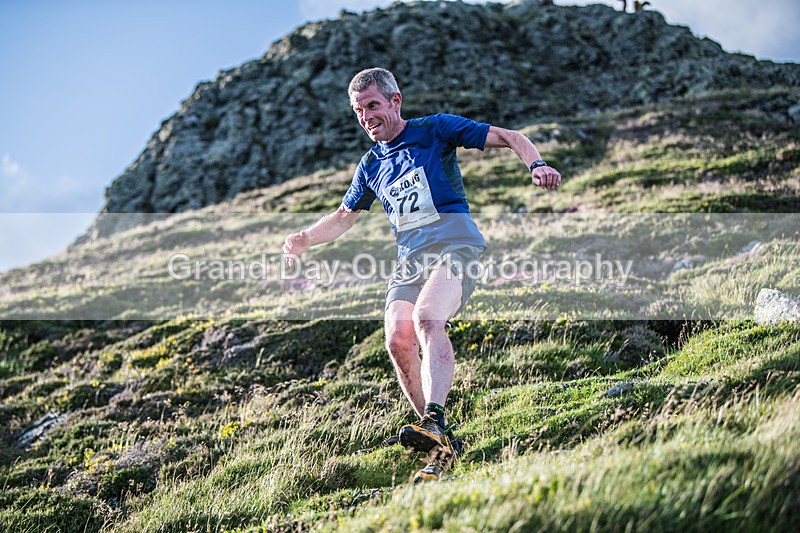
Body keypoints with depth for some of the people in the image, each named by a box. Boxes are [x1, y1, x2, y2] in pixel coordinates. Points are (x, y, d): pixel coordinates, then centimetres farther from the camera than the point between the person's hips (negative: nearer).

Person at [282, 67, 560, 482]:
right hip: (409, 259, 5)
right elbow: (344, 217, 33)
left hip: (454, 244, -5)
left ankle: (434, 419, -45)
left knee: (426, 319, -33)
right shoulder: (371, 165, 22)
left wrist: (536, 165, -15)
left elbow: (508, 138, 5)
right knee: (398, 342, -18)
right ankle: (442, 445, -8)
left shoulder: (434, 129, 7)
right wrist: (303, 240, 15)